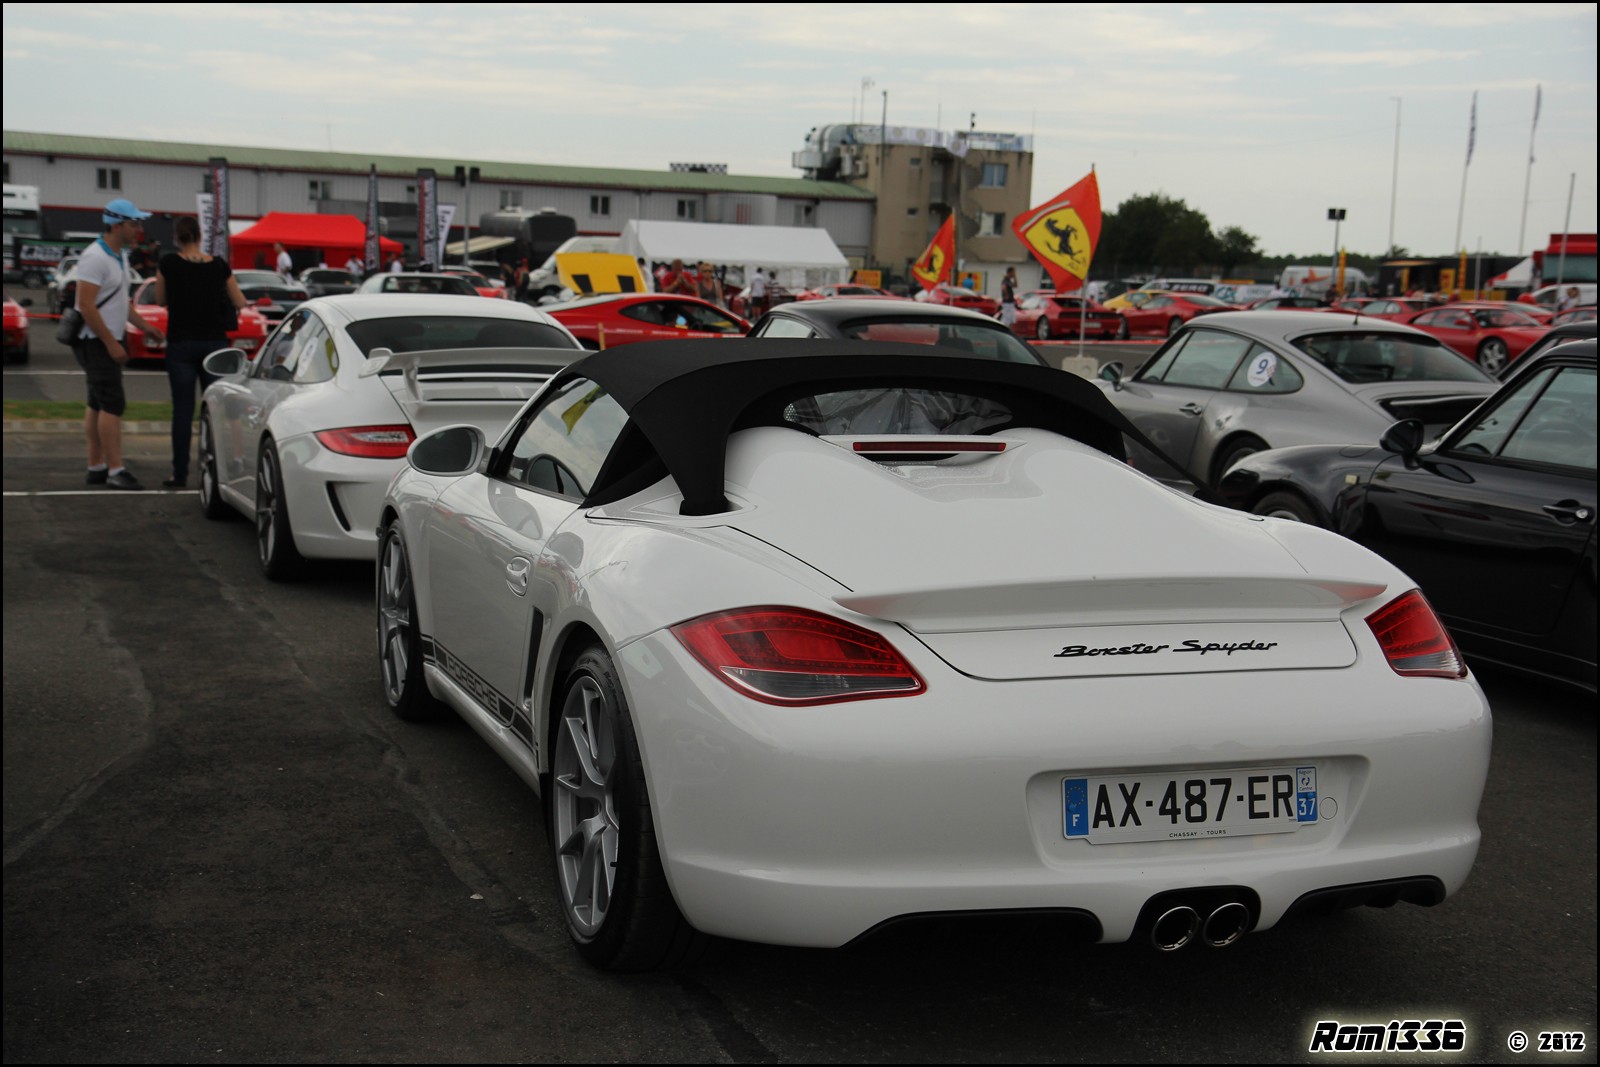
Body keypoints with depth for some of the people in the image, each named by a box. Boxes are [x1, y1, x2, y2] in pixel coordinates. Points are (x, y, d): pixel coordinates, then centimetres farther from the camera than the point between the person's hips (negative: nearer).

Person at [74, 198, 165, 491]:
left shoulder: (120, 256, 14)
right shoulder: (95, 258, -17)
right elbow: (86, 306, -22)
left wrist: (144, 326, 14)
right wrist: (111, 343, -21)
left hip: (108, 341, 10)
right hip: (96, 342, -10)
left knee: (97, 405, 12)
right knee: (112, 404, -13)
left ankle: (96, 467, 16)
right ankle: (115, 471, -14)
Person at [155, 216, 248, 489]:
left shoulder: (168, 263, -6)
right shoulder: (219, 266, 0)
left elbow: (161, 300, 7)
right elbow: (240, 303, 8)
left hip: (181, 343, -1)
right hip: (214, 341, 2)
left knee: (182, 408, 2)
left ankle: (180, 474, 3)